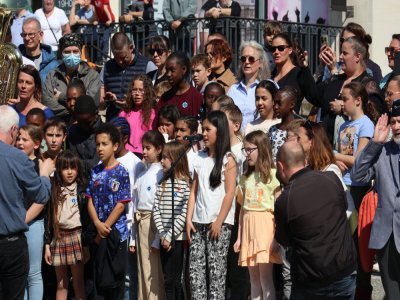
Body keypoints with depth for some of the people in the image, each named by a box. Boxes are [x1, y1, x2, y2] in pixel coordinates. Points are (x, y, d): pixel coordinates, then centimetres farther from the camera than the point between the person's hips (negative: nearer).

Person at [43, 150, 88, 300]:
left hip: (76, 237, -3)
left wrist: (86, 245, -7)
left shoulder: (81, 190, -2)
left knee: (78, 282, 0)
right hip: (58, 237, 3)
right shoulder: (54, 191, 7)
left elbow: (86, 218, -4)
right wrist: (47, 244, 4)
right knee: (61, 284, 8)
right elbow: (48, 218, 8)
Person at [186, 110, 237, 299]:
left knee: (216, 269, -4)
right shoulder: (200, 158, 12)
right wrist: (189, 219, 4)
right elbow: (194, 191, 12)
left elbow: (230, 193, -8)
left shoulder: (227, 159, -3)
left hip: (219, 222, -5)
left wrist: (219, 222, -12)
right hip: (199, 222, 5)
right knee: (195, 268, 1)